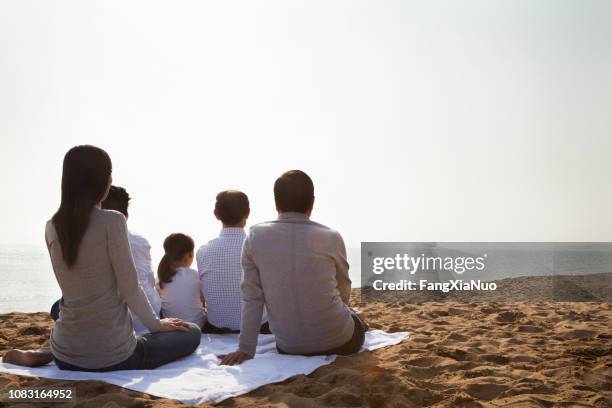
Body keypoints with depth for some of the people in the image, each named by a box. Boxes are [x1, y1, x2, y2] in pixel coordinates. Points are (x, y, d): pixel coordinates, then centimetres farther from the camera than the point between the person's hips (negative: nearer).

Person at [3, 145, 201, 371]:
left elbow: (72, 288, 9)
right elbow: (129, 289, -13)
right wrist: (156, 324, 4)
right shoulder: (112, 221, -17)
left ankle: (42, 355, 12)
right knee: (192, 333, 12)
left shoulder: (52, 227, 2)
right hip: (111, 356, -7)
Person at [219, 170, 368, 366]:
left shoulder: (255, 237, -7)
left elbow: (251, 297, -7)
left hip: (288, 347, 2)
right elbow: (343, 291, 7)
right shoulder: (331, 238, -9)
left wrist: (246, 349, 0)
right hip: (338, 342, -1)